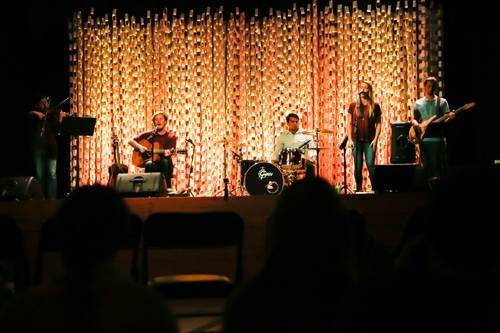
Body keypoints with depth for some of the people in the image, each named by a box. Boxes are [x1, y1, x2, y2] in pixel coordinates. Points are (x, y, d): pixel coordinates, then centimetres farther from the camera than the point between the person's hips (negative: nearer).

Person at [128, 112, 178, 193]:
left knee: (166, 161, -36)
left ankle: (168, 188, -36)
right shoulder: (150, 134, 11)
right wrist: (139, 146, -10)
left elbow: (171, 151, -8)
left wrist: (168, 153, -33)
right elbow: (131, 141, 11)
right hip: (153, 163, 1)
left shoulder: (171, 136, 6)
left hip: (164, 165, -1)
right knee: (149, 165, -35)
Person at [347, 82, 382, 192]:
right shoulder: (353, 106, 8)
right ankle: (359, 189, 9)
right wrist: (350, 139, 0)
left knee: (370, 164, -11)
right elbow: (349, 123, 9)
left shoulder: (375, 106, 4)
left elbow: (378, 123, 3)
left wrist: (375, 139, -6)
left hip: (369, 140, -2)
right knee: (358, 166, 2)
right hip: (357, 140, 2)